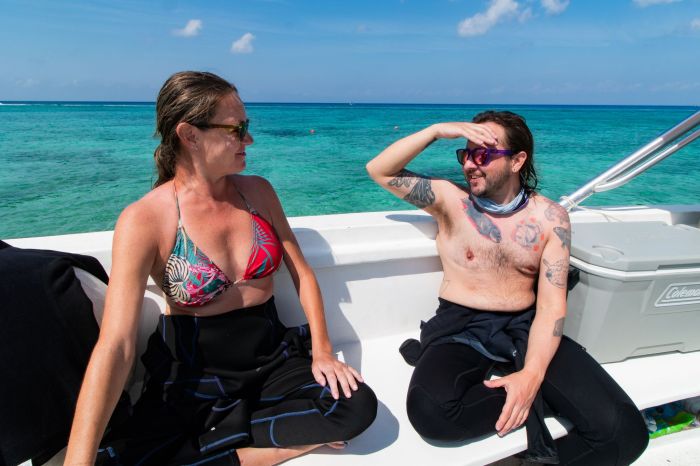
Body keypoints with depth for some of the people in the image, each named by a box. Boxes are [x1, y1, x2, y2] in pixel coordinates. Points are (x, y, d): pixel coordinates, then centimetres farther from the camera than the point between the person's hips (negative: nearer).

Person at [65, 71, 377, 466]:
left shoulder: (258, 191, -2)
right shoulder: (145, 219, -15)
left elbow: (301, 272, 3)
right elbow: (116, 345, -20)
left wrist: (323, 350, -6)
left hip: (272, 360, 3)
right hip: (193, 376, -2)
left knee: (358, 407, -18)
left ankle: (221, 429, -5)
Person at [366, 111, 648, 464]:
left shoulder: (549, 217, 1)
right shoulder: (449, 198, 0)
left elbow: (551, 304, -5)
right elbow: (378, 170, -2)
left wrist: (532, 374, -20)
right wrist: (436, 131, -14)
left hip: (525, 328, 1)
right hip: (460, 328, 0)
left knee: (623, 429, -20)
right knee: (430, 409, -33)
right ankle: (532, 404, -9)